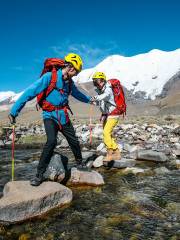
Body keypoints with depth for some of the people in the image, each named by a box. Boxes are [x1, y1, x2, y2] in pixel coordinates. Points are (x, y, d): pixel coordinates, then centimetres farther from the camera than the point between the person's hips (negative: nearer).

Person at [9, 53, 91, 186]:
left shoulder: (69, 82, 7)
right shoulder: (49, 77, -14)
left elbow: (77, 93, 28)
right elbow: (30, 92, -17)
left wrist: (88, 99, 45)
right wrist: (14, 111, -20)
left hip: (63, 116, 6)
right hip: (50, 115, -6)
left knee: (74, 141, 8)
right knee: (52, 141, -26)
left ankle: (80, 162, 37)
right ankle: (39, 174, -10)